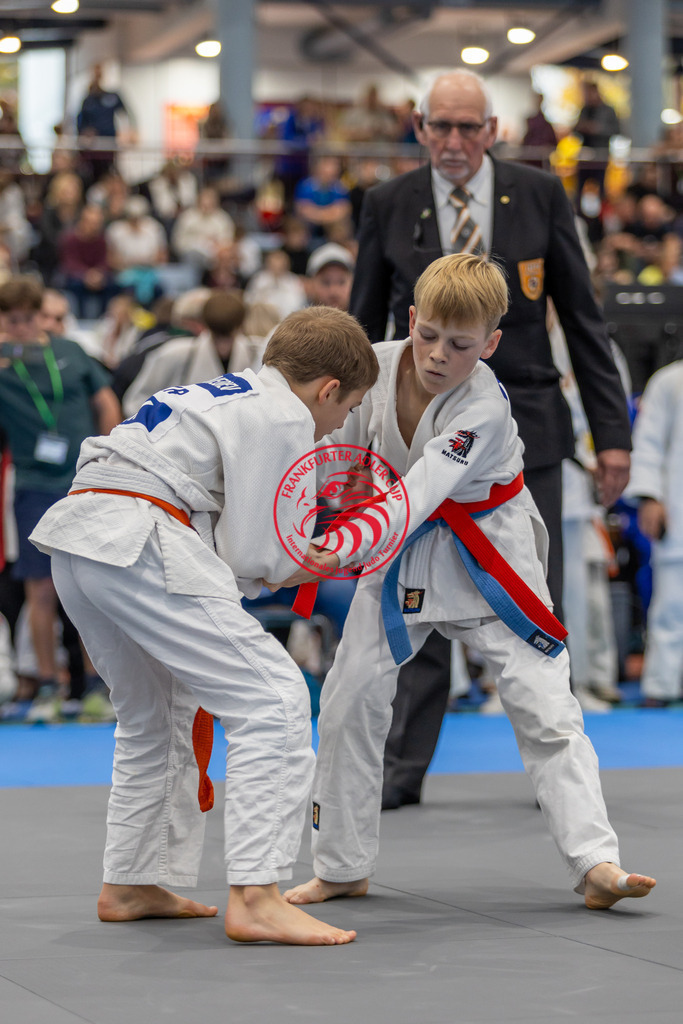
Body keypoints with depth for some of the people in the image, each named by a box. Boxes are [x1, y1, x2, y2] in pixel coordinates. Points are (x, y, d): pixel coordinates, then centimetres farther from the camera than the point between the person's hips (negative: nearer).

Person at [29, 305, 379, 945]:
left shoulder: (230, 395, 26)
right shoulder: (285, 419, -2)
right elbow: (250, 556, -6)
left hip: (76, 542, 10)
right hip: (137, 546, -10)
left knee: (155, 714, 27)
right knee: (271, 699, -10)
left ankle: (131, 885, 36)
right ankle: (254, 898, -17)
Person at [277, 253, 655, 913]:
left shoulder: (482, 407, -28)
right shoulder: (375, 367, -14)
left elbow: (414, 499, -38)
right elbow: (339, 457, 1)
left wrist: (337, 551, -50)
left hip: (485, 557, -4)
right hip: (402, 554, 4)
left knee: (544, 704, -8)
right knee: (348, 702, 3)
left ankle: (596, 863, -8)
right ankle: (341, 867, 17)